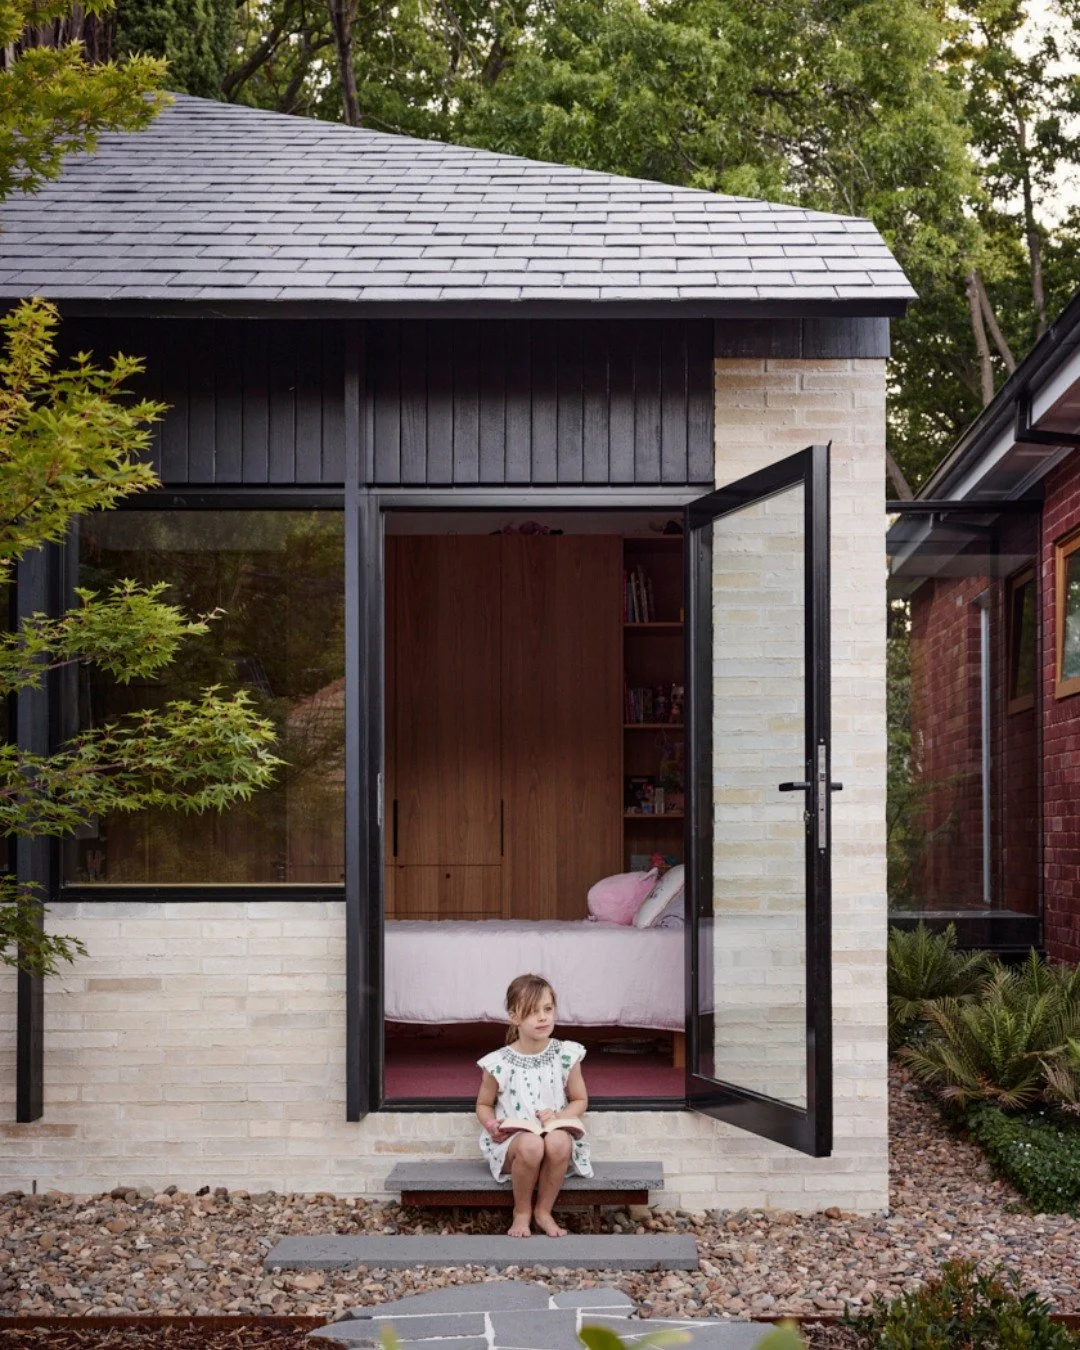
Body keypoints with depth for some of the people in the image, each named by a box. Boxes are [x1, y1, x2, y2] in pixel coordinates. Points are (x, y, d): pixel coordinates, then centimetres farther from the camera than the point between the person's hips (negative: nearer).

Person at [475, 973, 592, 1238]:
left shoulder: (566, 1055, 0)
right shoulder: (498, 1064, -4)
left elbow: (580, 1101, 9)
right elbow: (483, 1104, 10)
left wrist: (559, 1116, -12)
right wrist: (490, 1123, -13)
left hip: (554, 1132, 1)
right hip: (511, 1141, -1)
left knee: (558, 1141, -36)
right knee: (531, 1144, -38)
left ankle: (543, 1211, -12)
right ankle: (521, 1212, -10)